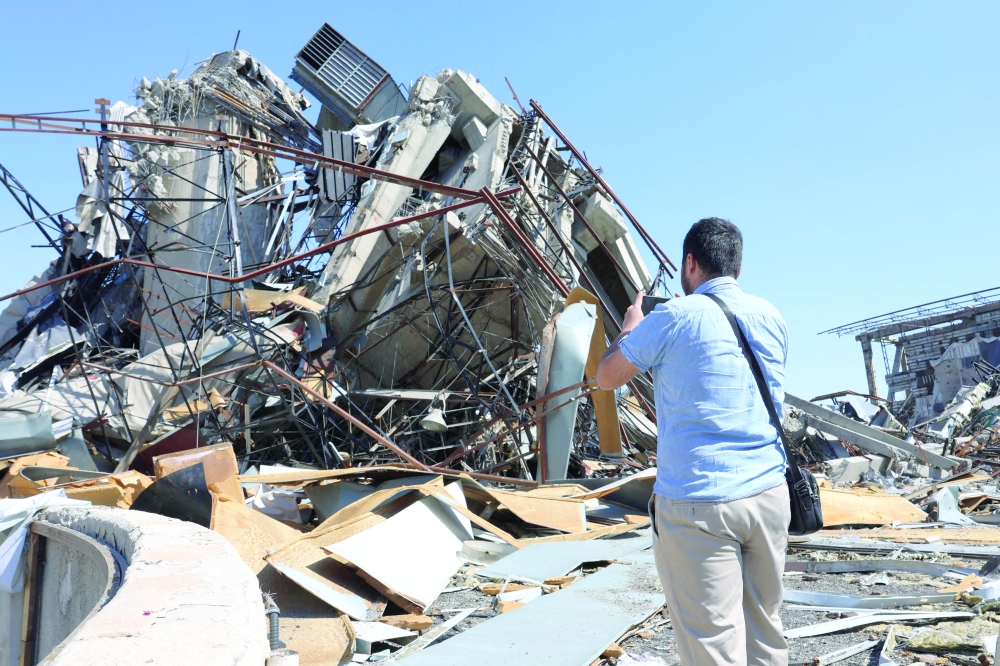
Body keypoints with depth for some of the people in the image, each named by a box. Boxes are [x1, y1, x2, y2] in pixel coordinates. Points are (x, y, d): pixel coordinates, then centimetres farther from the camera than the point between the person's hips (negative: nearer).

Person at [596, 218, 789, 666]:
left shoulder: (674, 317, -8)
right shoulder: (771, 318, 9)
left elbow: (606, 378, 3)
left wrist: (629, 328, 21)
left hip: (697, 502, -6)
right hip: (769, 494, 6)